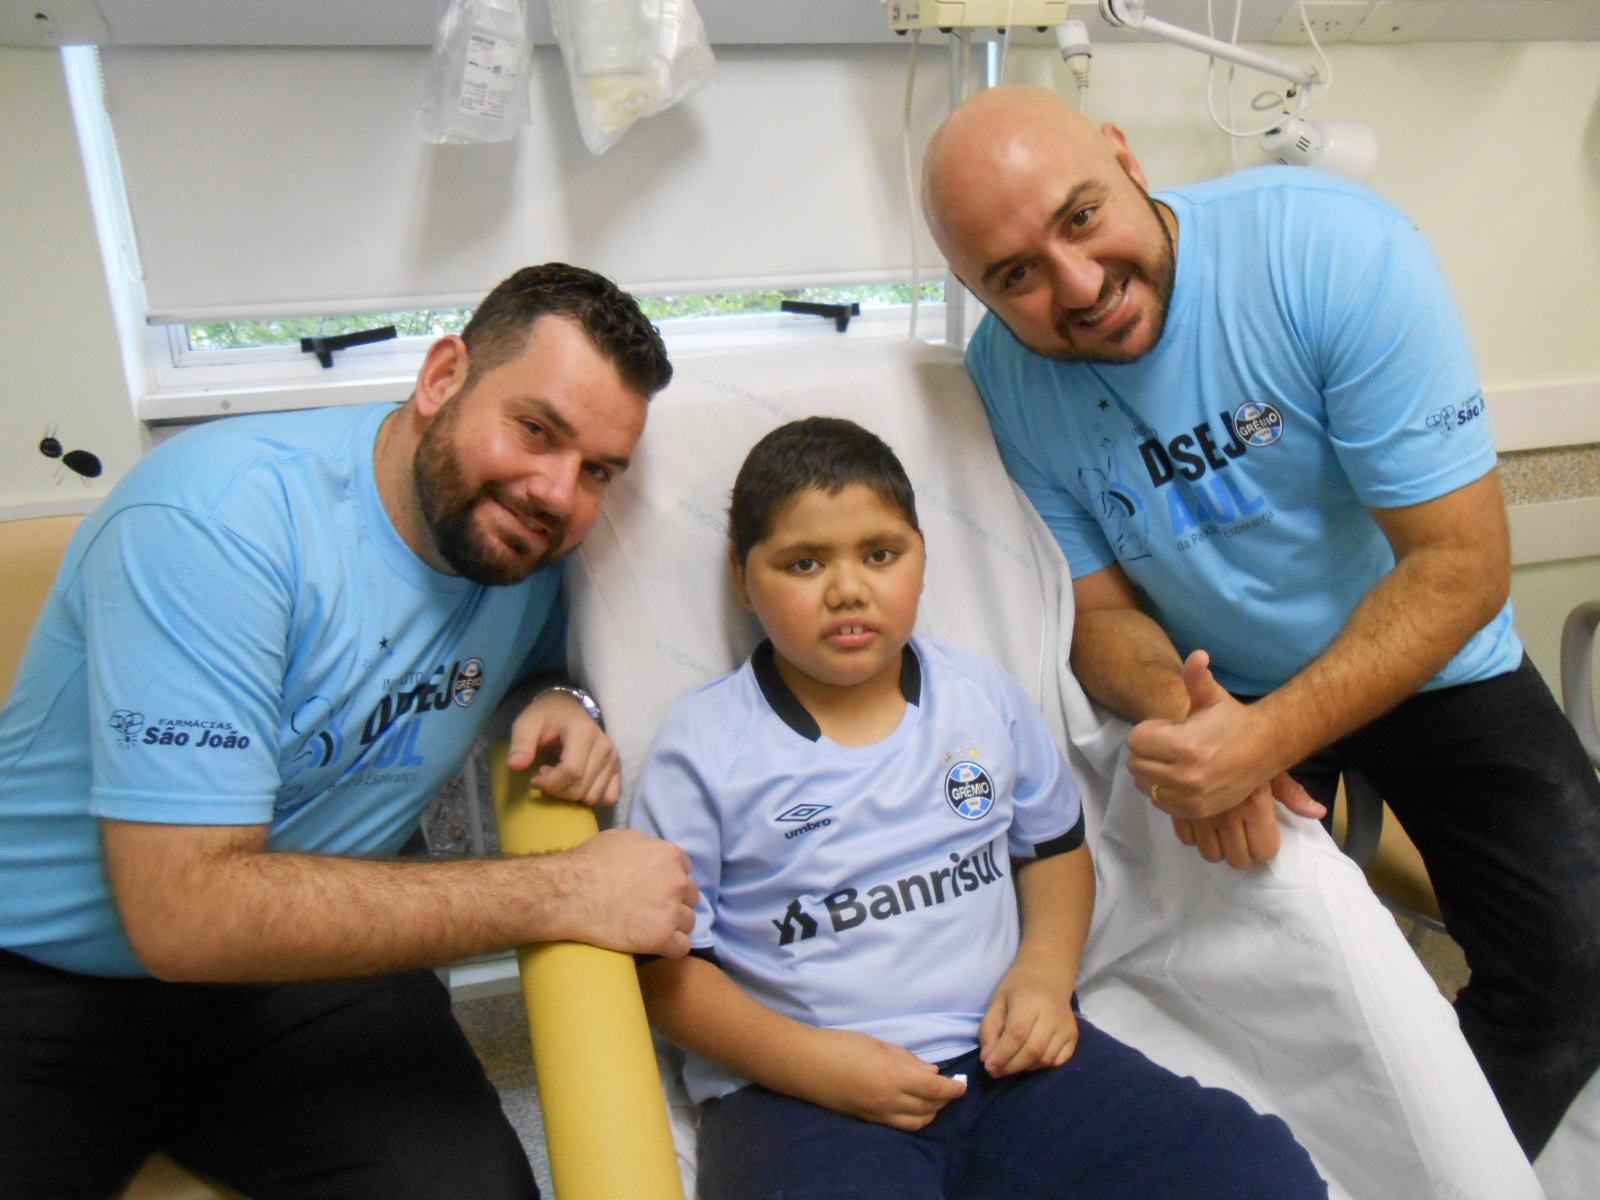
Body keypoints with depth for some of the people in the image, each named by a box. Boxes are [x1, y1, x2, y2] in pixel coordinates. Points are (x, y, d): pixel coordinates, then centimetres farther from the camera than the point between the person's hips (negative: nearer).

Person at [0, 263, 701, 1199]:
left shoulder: (527, 543, -5)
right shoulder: (224, 516, -26)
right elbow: (186, 913, -31)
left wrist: (570, 704, -8)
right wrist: (563, 892, -29)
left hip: (300, 972, 4)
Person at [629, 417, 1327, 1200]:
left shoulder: (983, 696, 8)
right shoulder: (704, 747, -4)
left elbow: (1055, 846, 19)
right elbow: (664, 961, -3)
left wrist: (1045, 971, 0)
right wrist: (807, 1061, -15)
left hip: (1003, 1049, 4)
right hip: (798, 1091, -4)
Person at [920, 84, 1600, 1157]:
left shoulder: (1335, 250, -27)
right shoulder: (1005, 376, -16)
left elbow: (1464, 564, -26)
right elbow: (1103, 609, -9)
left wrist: (1265, 739, -38)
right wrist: (1182, 709, -32)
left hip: (1429, 663, -1)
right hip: (1223, 686, 2)